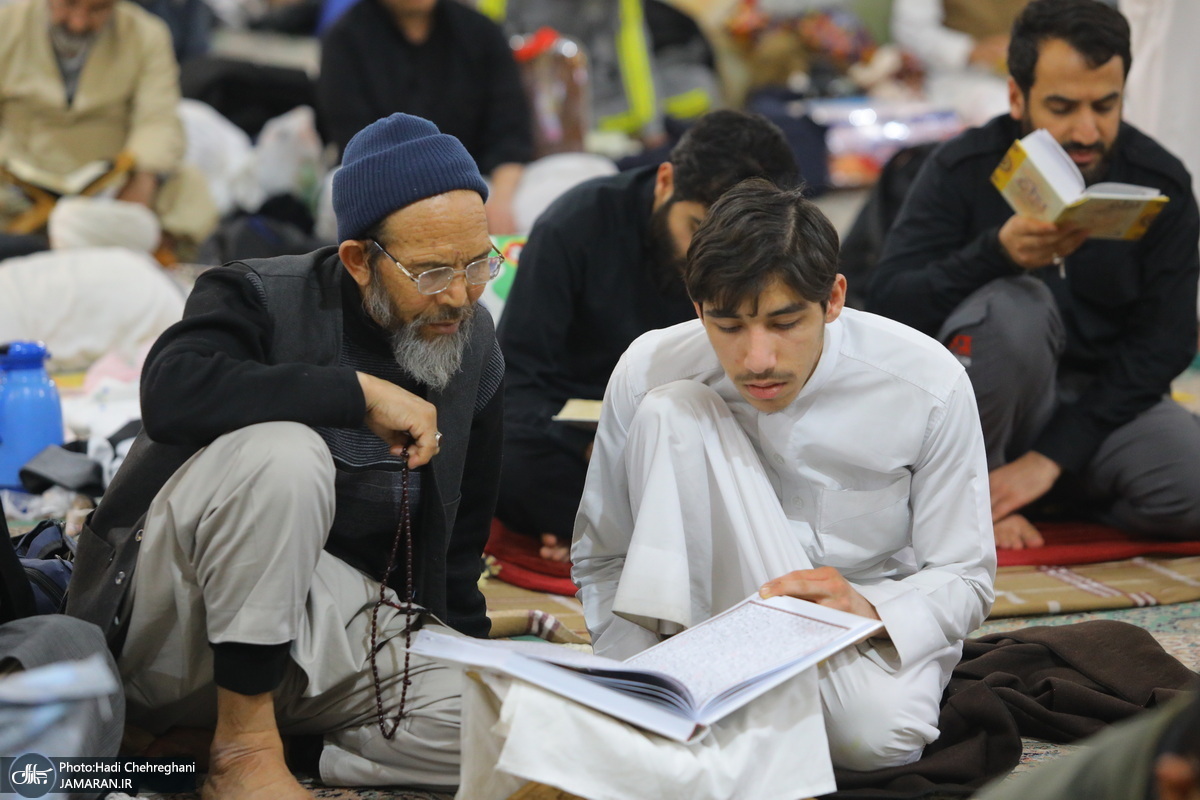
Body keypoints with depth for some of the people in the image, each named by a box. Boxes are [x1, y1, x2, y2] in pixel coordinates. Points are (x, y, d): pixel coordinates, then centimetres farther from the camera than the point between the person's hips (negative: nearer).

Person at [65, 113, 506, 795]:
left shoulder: (475, 344, 7)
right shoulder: (264, 297, -11)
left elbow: (462, 532, 17)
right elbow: (171, 391, -34)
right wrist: (361, 392, -30)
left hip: (341, 624, 6)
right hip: (176, 611, -6)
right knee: (282, 451, -34)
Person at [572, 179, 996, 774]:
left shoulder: (930, 386, -18)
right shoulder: (648, 374, -16)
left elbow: (964, 579, -10)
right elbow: (600, 558, -4)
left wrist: (870, 612, -32)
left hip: (873, 631, -1)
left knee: (876, 733, -38)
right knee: (671, 413, -24)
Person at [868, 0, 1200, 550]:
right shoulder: (961, 171, -12)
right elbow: (888, 308, -20)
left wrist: (1051, 456, -18)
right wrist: (997, 253, -39)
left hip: (1101, 401, 2)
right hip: (983, 406, -2)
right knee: (1011, 306, -33)